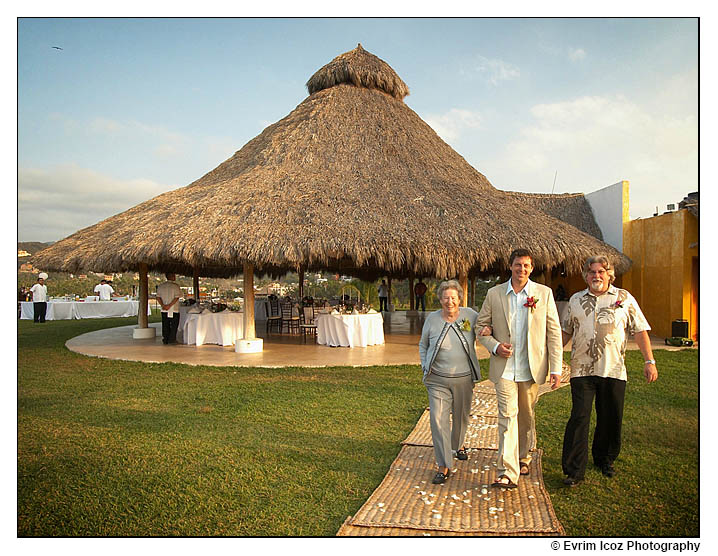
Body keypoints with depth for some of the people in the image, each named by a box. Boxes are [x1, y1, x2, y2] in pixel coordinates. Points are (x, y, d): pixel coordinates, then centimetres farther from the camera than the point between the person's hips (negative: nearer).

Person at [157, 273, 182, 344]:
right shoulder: (175, 286, -8)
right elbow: (176, 297, -15)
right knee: (174, 325, 4)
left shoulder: (160, 286, 7)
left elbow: (158, 297, 2)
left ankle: (165, 340, 12)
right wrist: (169, 306, -14)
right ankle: (172, 339, 2)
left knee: (165, 325, 10)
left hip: (164, 310, 5)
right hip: (174, 310, -5)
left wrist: (163, 305, -6)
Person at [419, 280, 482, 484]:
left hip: (464, 378, 1)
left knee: (461, 416, 18)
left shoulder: (470, 315, -3)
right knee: (438, 419, -11)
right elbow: (423, 345, 12)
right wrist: (425, 367, 2)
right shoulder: (432, 319, -2)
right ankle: (444, 466, -2)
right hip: (438, 380, -1)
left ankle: (458, 445, 49)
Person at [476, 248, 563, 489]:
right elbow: (481, 325, 9)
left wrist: (556, 368, -3)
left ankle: (524, 457, 38)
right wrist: (494, 345, -10)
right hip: (504, 367, -1)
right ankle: (507, 472, -6)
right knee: (507, 416, -8)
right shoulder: (494, 294, 1)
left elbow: (554, 332, 1)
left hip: (532, 368, 1)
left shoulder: (544, 293, 0)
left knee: (527, 416, 15)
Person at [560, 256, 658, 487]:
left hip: (613, 371, 0)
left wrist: (649, 361, -2)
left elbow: (640, 331, 5)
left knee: (611, 420, 10)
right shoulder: (576, 300, 10)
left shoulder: (624, 298, 6)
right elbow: (565, 332, 16)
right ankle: (574, 471, 1)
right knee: (579, 418, -5)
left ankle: (604, 460, 32)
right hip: (582, 370, 0)